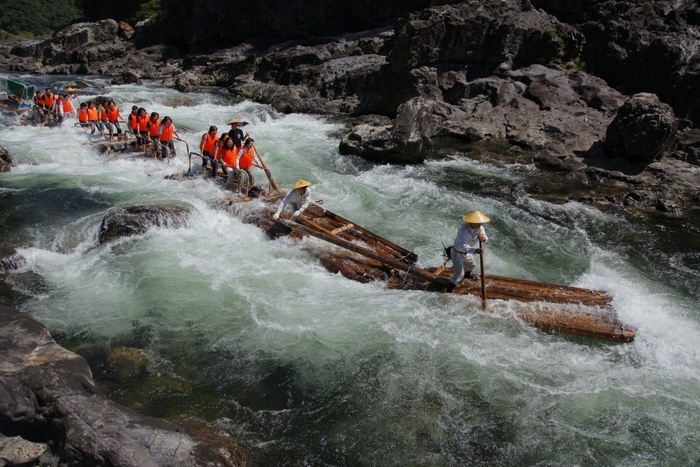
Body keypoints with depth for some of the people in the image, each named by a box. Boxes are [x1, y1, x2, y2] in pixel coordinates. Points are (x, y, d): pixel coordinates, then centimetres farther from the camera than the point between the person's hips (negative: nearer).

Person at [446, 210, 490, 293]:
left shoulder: (480, 228, -18)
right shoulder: (463, 229, -39)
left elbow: (486, 239, -11)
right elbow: (464, 246, -48)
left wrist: (483, 238, -37)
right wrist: (475, 250, -65)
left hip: (467, 253, 8)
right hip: (457, 253, -8)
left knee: (471, 265, 32)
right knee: (459, 274, -12)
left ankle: (467, 275, 66)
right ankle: (448, 291, 1)